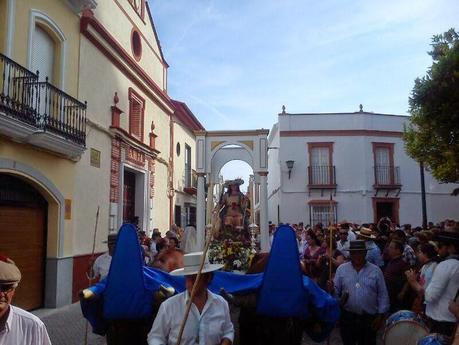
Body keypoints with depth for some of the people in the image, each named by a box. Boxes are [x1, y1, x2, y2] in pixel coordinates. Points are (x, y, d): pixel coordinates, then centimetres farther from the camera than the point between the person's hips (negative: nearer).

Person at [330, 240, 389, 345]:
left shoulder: (375, 270, 0)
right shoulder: (341, 269, 1)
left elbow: (383, 295, 1)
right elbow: (336, 291, 1)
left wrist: (380, 316, -2)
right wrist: (332, 290, -21)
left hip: (369, 318, 0)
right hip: (347, 317, 1)